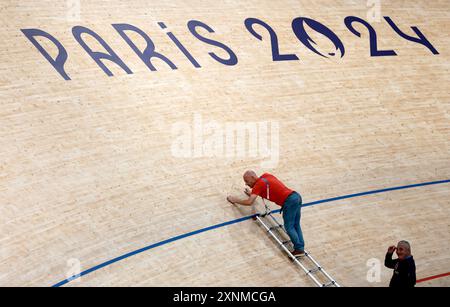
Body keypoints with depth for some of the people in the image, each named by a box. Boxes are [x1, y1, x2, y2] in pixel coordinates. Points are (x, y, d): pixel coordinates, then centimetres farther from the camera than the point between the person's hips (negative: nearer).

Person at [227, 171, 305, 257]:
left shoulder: (258, 184, -7)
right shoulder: (266, 176, 17)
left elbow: (249, 202, -15)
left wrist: (235, 200, -2)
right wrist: (252, 193, 35)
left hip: (289, 201, -9)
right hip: (297, 196, 9)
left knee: (289, 227, -3)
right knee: (296, 225, 13)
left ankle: (299, 249, -5)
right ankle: (301, 248, 12)